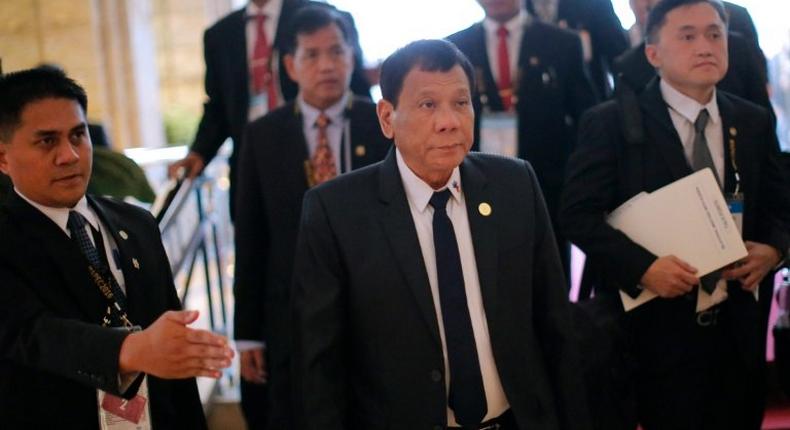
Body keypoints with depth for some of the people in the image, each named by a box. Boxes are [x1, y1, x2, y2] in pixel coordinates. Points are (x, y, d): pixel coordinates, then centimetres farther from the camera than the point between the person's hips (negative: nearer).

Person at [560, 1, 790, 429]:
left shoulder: (755, 123, 8)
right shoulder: (612, 123, -7)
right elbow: (578, 212, -11)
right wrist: (643, 266, -23)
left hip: (737, 331, 5)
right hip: (653, 332, -4)